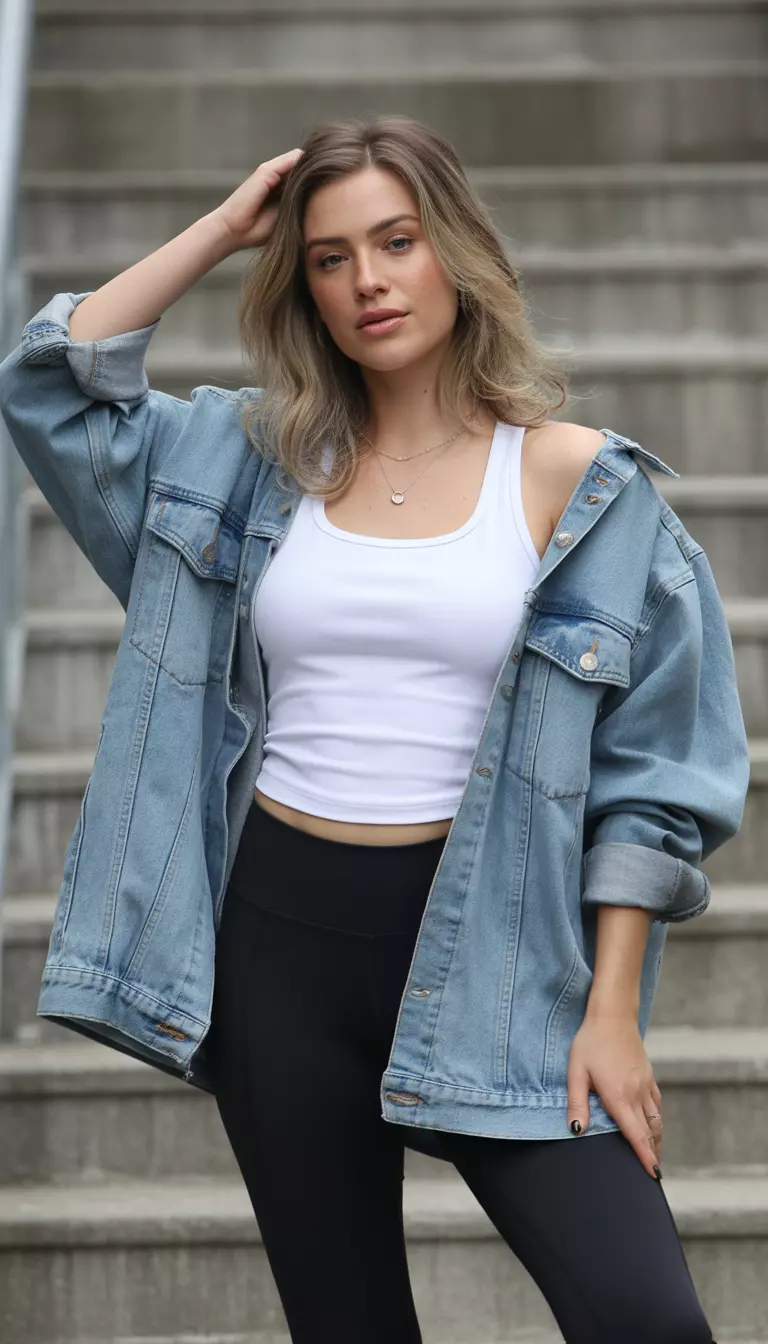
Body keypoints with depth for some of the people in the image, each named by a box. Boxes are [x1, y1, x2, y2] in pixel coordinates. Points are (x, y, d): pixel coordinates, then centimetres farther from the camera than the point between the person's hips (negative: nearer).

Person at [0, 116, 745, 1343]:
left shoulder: (577, 485, -2)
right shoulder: (256, 460, 8)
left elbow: (648, 769, -3)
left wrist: (613, 1011, -8)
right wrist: (224, 227, 3)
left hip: (484, 946, -3)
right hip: (278, 931, 3)